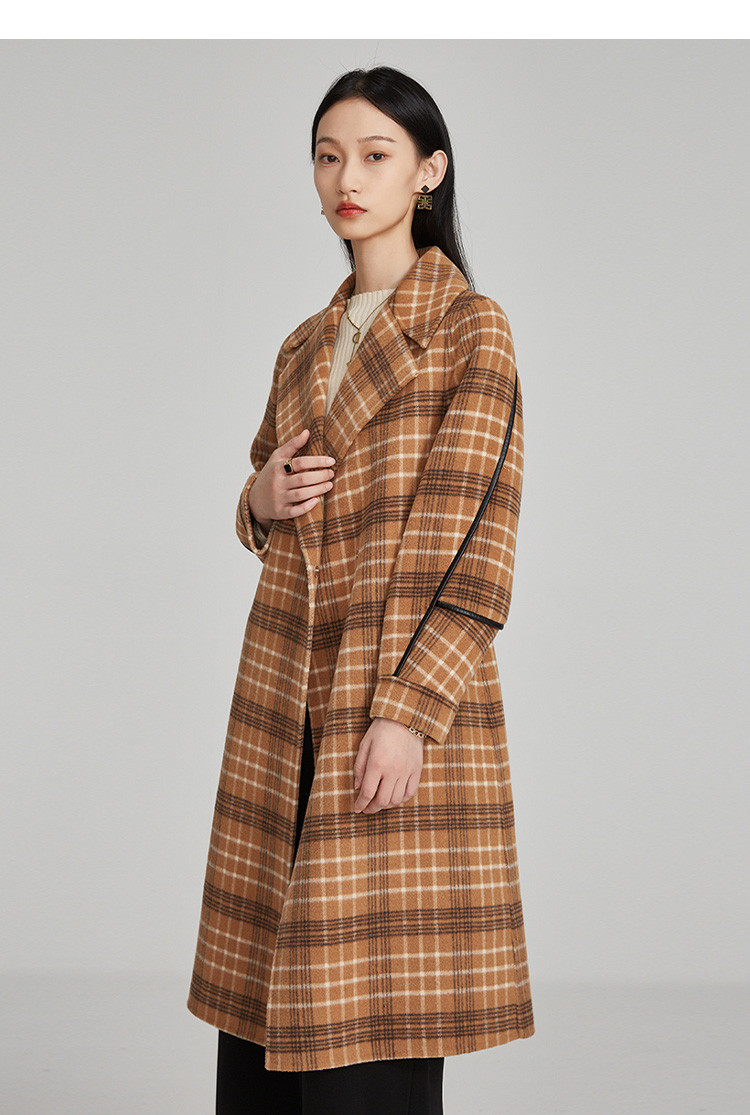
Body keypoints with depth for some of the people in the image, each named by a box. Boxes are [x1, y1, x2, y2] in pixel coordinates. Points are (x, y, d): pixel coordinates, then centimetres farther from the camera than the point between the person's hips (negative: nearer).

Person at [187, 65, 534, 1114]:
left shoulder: (470, 328, -3)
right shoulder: (306, 346, 17)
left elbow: (475, 541, -10)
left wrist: (408, 712, -18)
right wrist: (263, 499, 1)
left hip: (402, 690, -6)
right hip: (287, 694, 6)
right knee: (261, 1005, 9)